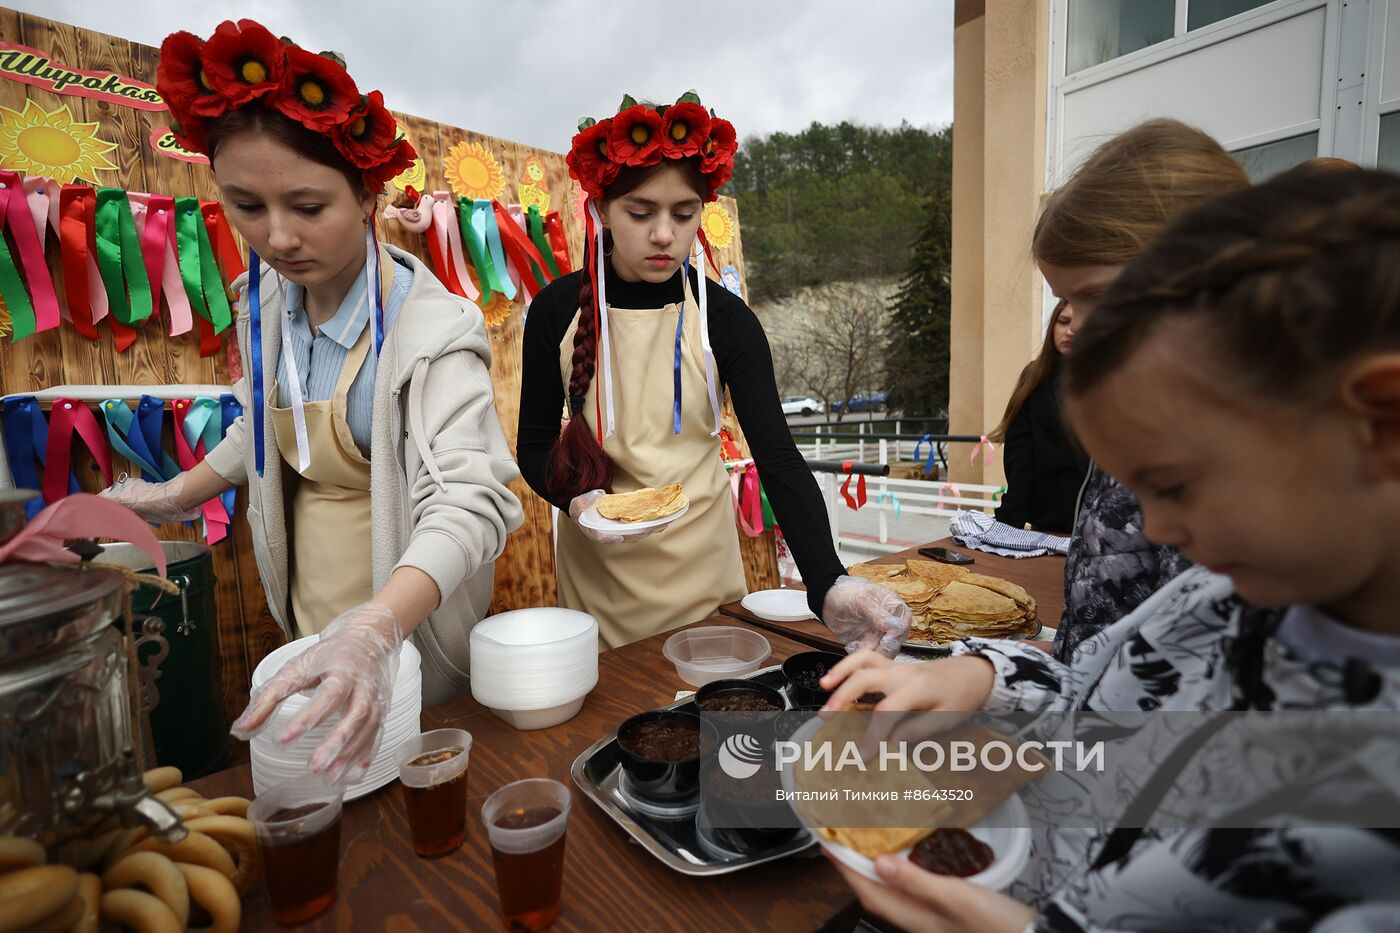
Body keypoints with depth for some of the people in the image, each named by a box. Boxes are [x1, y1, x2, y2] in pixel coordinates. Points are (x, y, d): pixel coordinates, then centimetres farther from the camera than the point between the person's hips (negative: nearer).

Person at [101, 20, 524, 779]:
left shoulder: (432, 330, -26)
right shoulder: (265, 300, -4)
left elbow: (467, 500, -37)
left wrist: (373, 630, -50)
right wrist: (183, 494, 14)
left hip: (409, 630, -6)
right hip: (305, 621, 6)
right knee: (315, 781, 27)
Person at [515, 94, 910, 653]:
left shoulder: (724, 319, -11)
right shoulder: (557, 311, -7)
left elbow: (778, 459, -17)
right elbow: (534, 444, 1)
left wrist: (827, 582, -32)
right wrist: (576, 497, -21)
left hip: (699, 564, 0)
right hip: (593, 567, 1)